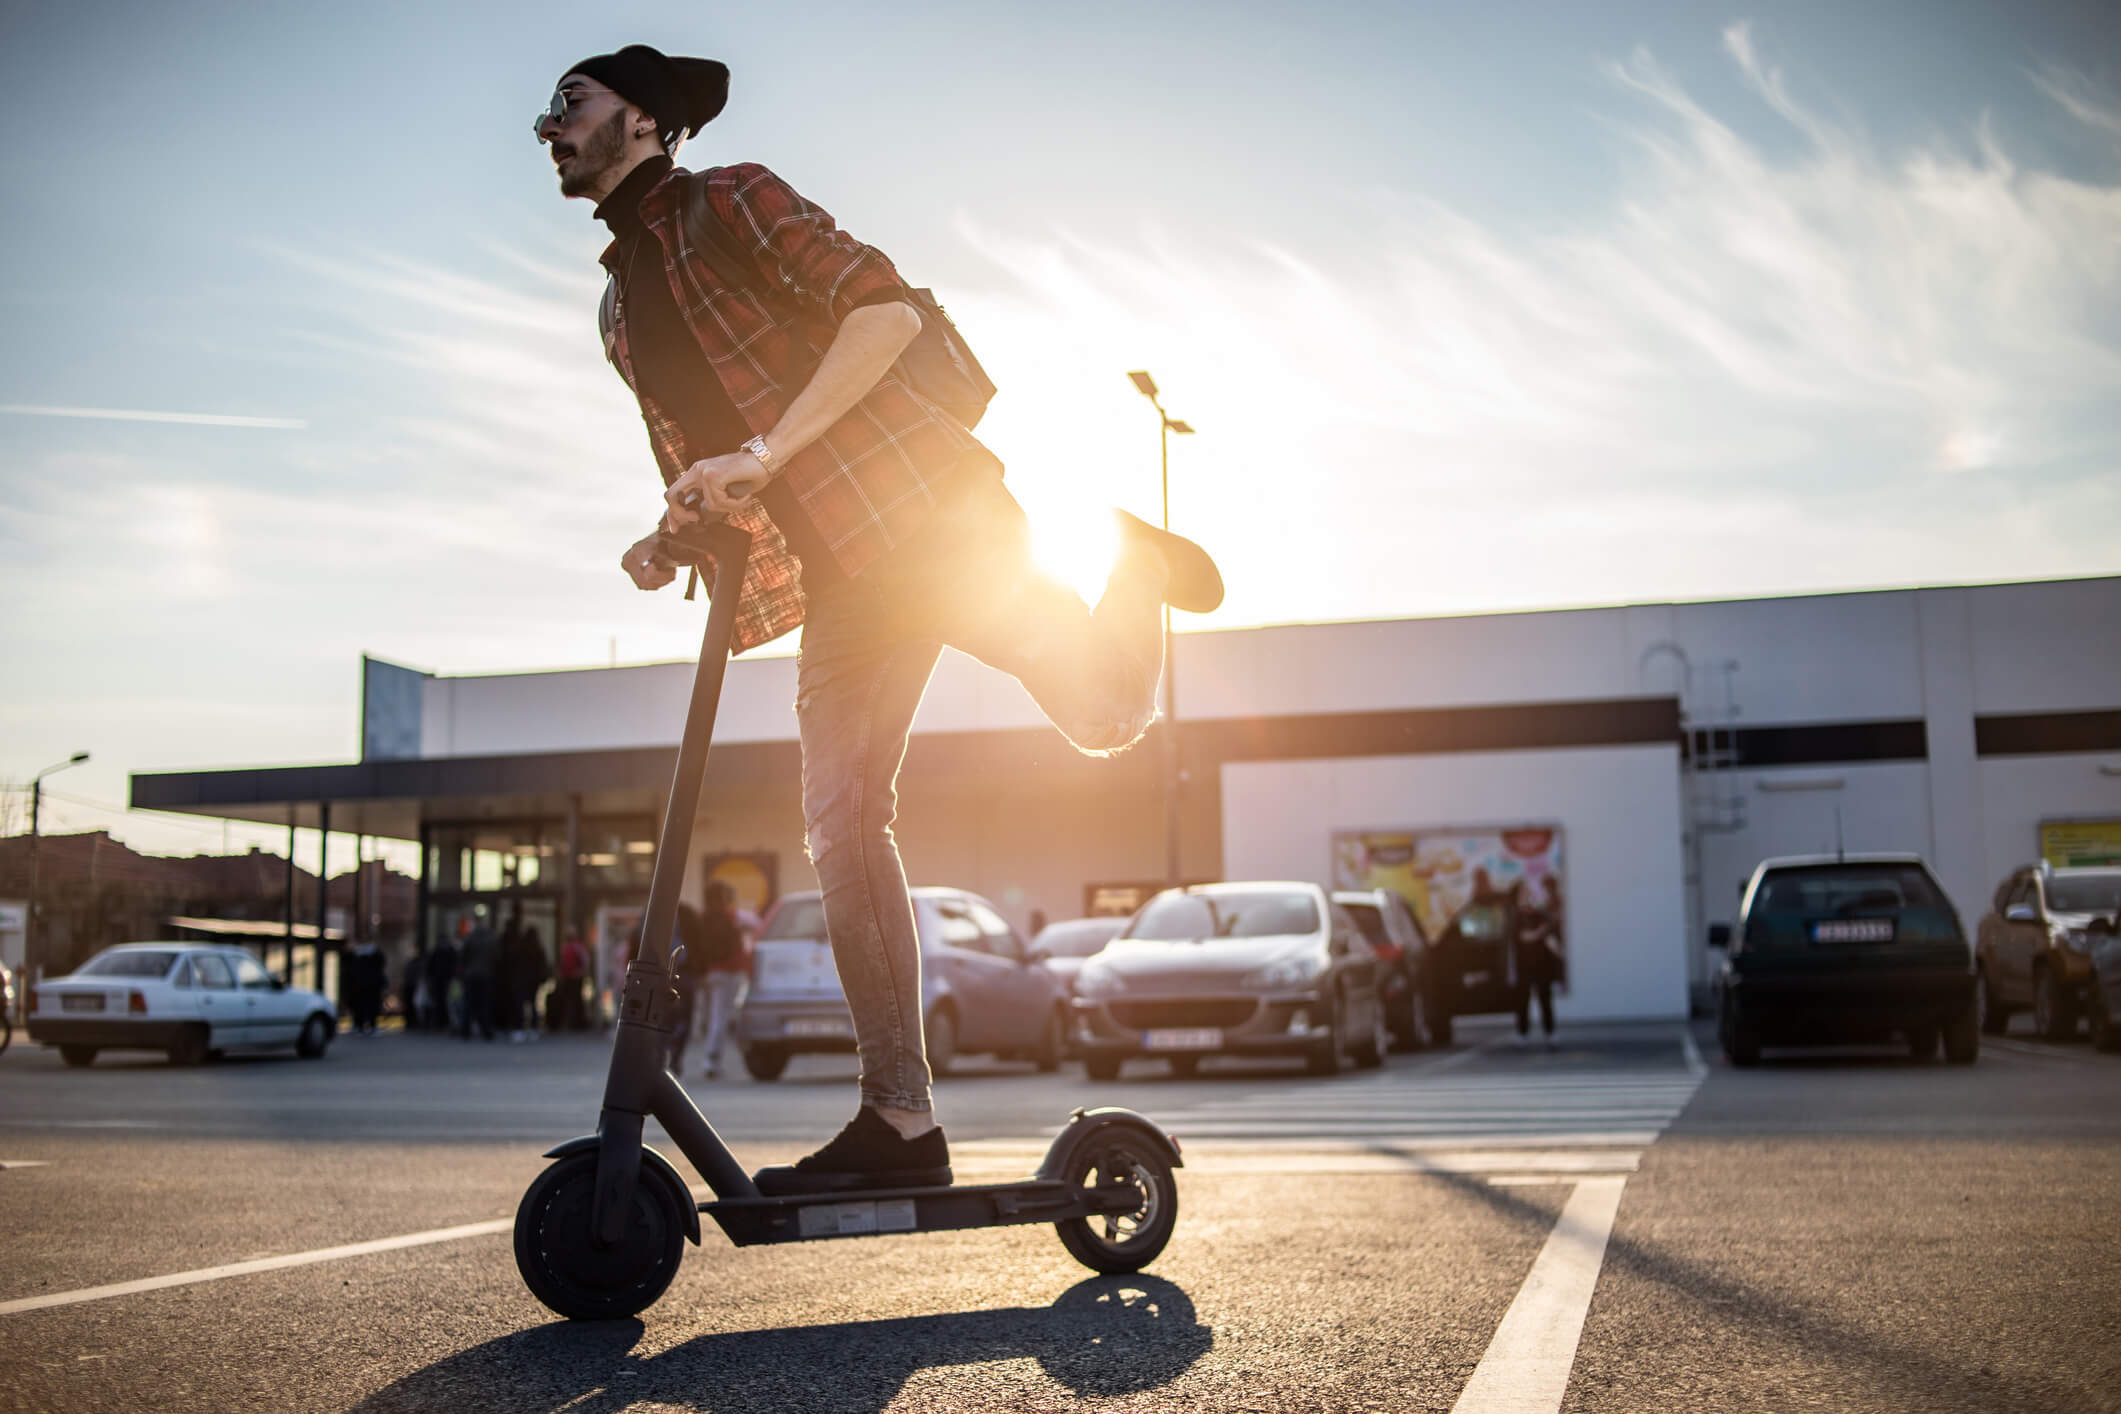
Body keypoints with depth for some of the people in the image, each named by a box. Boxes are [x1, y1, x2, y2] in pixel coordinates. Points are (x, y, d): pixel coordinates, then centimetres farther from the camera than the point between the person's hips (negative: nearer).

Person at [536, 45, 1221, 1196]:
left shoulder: (732, 201, -3)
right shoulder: (620, 311, 20)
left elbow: (883, 307, -16)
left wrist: (764, 452, -22)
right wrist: (672, 540, 3)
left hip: (925, 508, -7)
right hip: (841, 576, 7)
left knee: (1104, 717, -12)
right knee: (841, 829, -2)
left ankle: (1137, 560, 24)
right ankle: (900, 1122, 3)